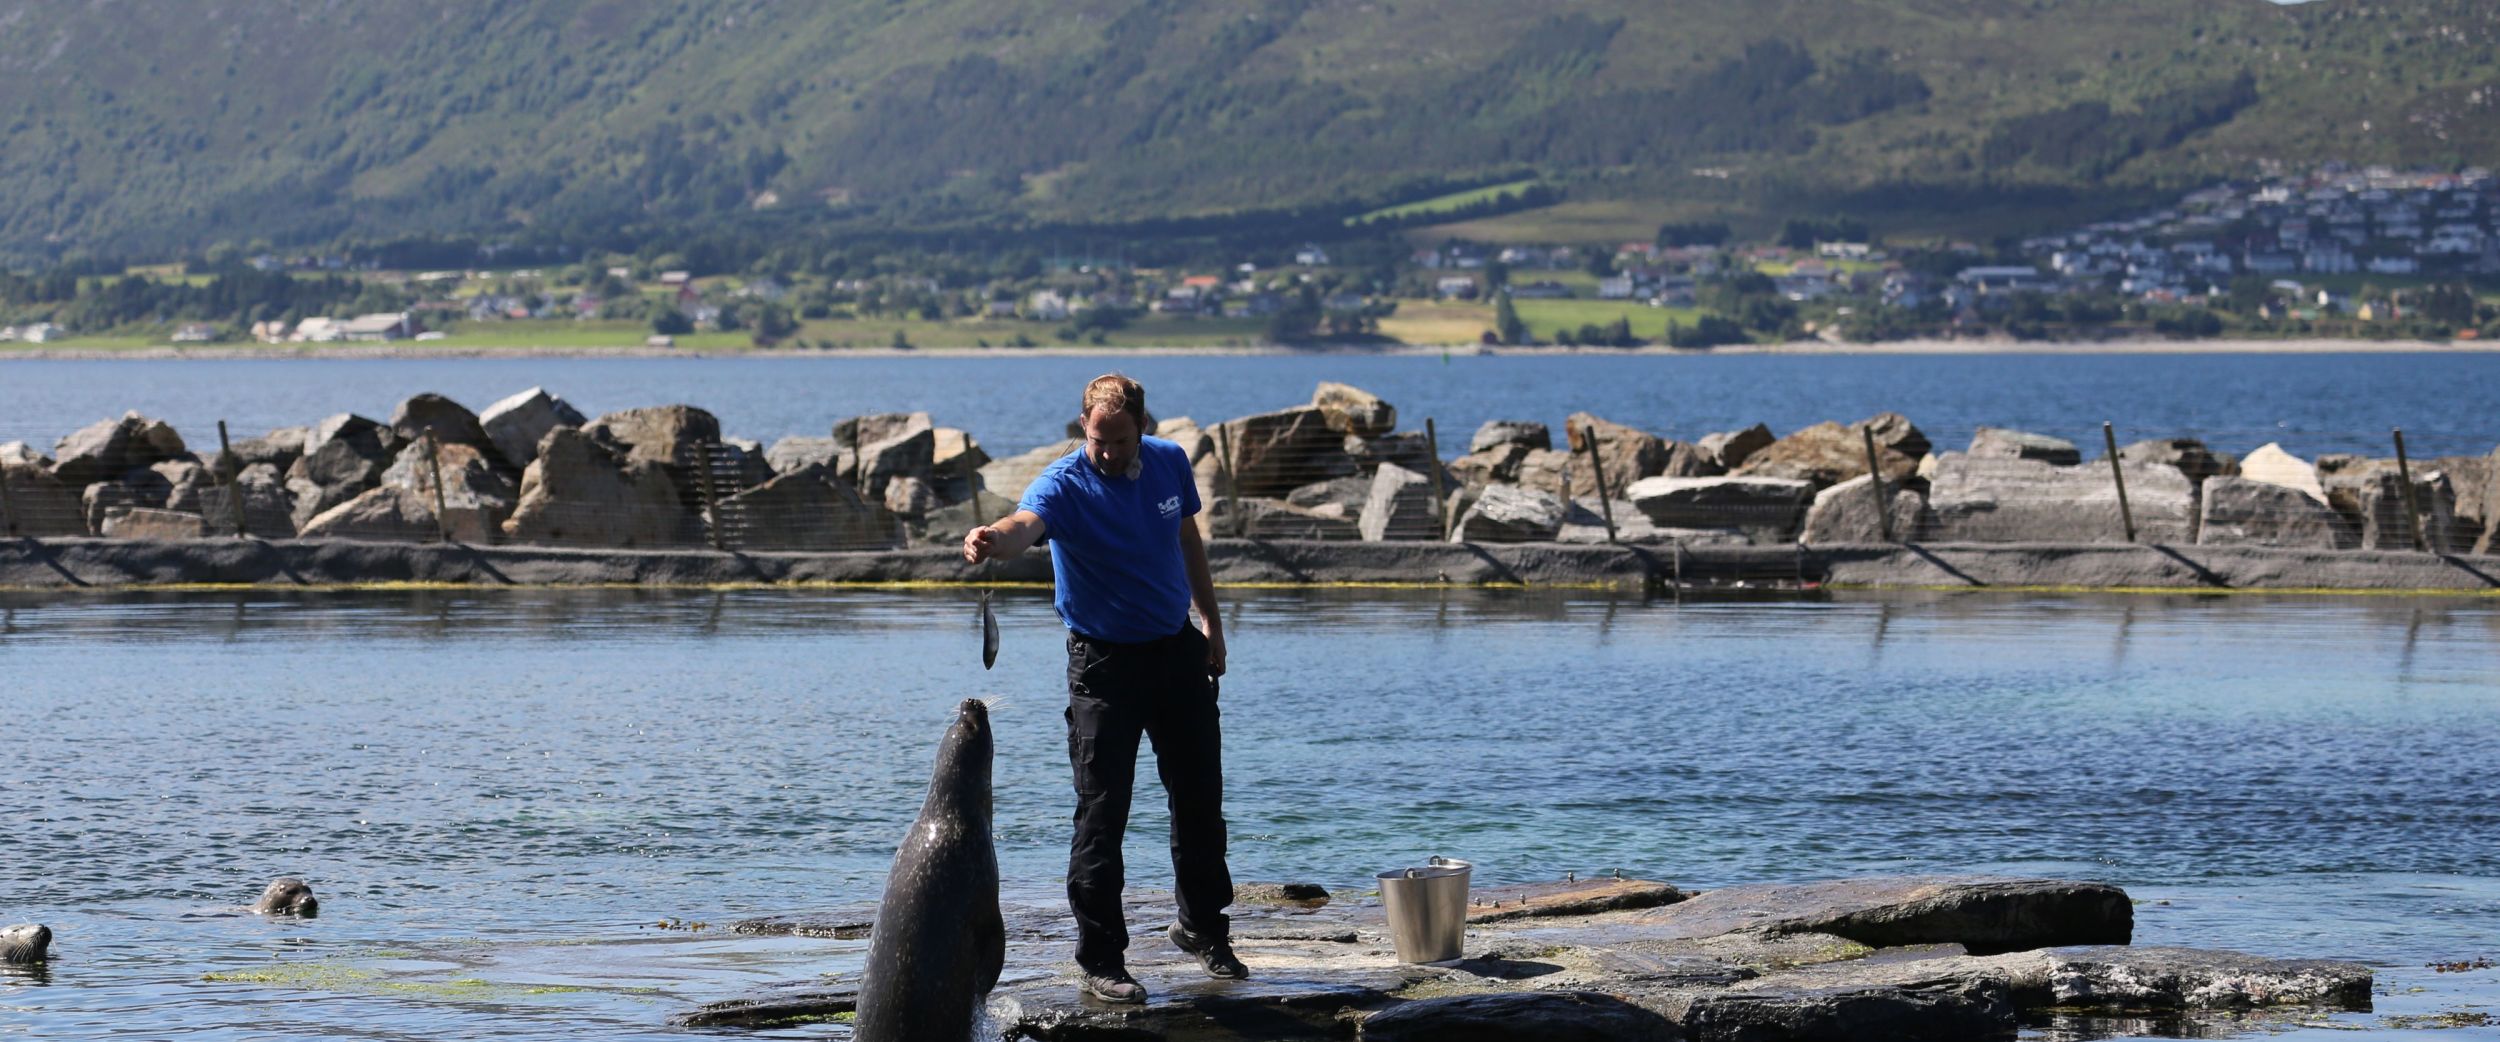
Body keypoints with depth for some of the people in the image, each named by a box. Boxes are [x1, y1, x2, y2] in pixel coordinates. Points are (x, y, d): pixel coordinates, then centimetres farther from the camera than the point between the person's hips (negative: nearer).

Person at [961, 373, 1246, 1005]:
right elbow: (1027, 523, -43)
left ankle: (1203, 927, 32)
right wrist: (994, 540, -66)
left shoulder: (1170, 464, -3)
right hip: (1104, 661, -5)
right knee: (1102, 811, -8)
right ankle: (1100, 959, -1)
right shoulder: (1065, 485, -20)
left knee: (1200, 798, 14)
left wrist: (1209, 618, 18)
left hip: (1177, 649, 5)